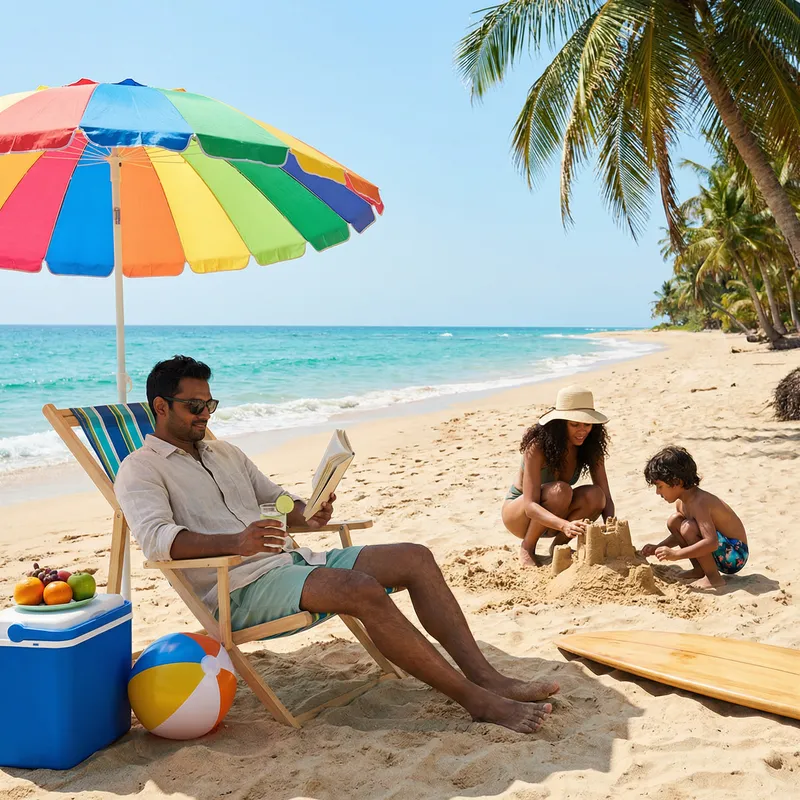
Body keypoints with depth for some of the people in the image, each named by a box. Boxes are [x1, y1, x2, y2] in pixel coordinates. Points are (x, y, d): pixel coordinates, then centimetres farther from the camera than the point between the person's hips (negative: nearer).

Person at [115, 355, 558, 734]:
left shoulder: (224, 452, 23)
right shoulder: (140, 469, -1)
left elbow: (277, 499, 26)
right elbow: (156, 538, -19)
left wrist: (306, 514, 0)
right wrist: (235, 542, -35)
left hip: (289, 562, 8)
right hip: (240, 590, -8)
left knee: (415, 558, -7)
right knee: (362, 589, -32)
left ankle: (487, 677, -14)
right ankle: (476, 700, -26)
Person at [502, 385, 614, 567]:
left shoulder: (591, 447, -13)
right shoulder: (537, 446, -28)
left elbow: (606, 498, -14)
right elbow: (530, 506, -35)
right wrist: (565, 525, -53)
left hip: (552, 516, 4)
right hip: (519, 515, -4)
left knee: (594, 495, -25)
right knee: (561, 490, -35)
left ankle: (558, 545, -5)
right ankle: (527, 548, -14)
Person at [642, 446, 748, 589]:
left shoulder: (699, 502, -27)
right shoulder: (681, 502, 2)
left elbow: (712, 542, -38)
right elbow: (679, 535, 19)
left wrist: (675, 554, -39)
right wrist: (658, 548, 3)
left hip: (735, 554, -9)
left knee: (688, 527, -28)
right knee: (674, 521, 2)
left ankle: (713, 577, -15)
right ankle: (700, 570, 9)